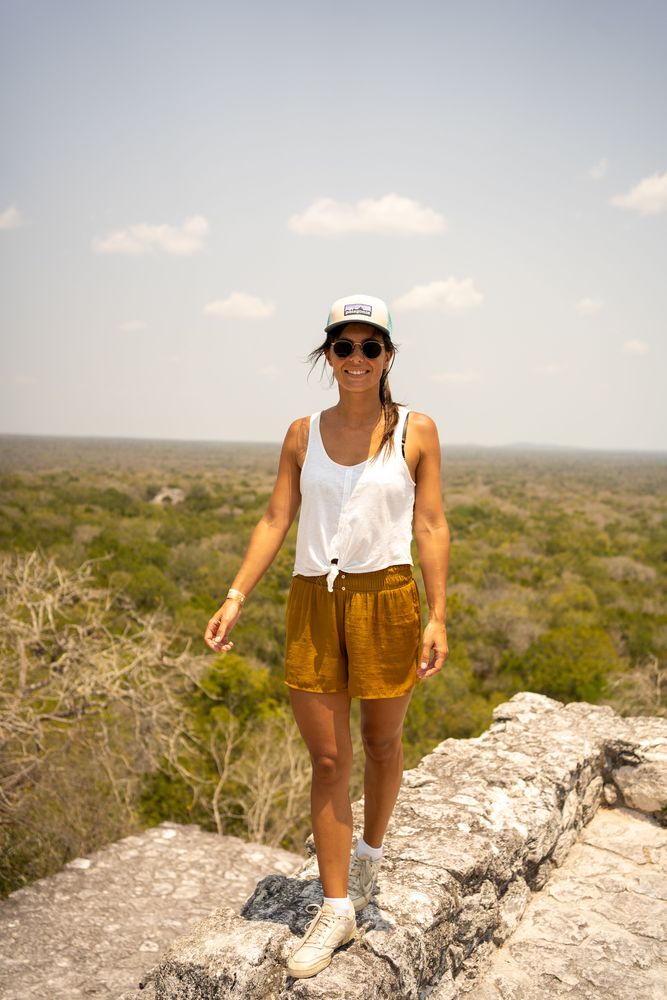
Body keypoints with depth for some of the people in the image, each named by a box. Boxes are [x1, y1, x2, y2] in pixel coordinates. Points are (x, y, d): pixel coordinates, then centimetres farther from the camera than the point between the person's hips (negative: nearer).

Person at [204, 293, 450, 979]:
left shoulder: (416, 431, 0)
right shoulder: (303, 434, 6)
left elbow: (431, 527, -1)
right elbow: (275, 522, 5)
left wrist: (437, 617, -7)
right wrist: (234, 599, -3)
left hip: (386, 600, -1)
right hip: (313, 604, 2)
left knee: (381, 742, 15)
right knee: (326, 760, 4)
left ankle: (370, 851, 42)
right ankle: (336, 906, 17)